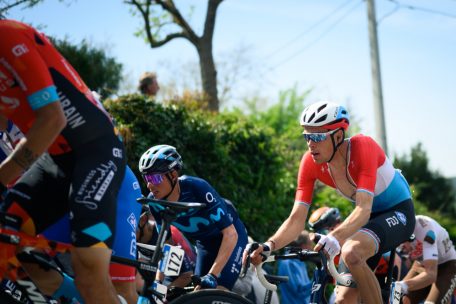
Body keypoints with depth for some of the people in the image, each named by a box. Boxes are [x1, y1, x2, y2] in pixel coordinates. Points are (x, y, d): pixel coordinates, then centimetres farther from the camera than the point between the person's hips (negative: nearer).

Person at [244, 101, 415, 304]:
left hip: (398, 212, -6)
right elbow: (297, 218, -17)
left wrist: (334, 237, -57)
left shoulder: (362, 146, -29)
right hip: (370, 217, 6)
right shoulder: (310, 163, -15)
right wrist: (269, 245, -36)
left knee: (351, 252, -35)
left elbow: (363, 209, -39)